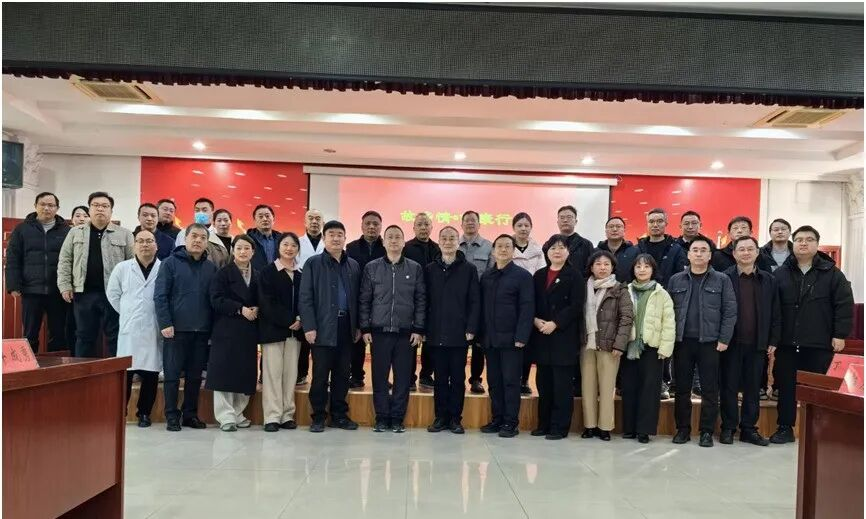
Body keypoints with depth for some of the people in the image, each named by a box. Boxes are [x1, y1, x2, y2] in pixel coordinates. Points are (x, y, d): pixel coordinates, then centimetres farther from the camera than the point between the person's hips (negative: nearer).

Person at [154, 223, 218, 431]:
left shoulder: (211, 268, 9)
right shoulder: (170, 263, -1)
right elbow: (160, 296, -6)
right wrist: (165, 324, -13)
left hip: (202, 330, 3)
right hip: (176, 329, -3)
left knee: (195, 375, 10)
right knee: (172, 374, 3)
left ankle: (190, 414, 20)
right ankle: (172, 416, 12)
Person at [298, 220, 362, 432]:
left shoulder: (353, 265, 12)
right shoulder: (313, 263, 1)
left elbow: (357, 297, 12)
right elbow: (305, 297, -4)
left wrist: (358, 325, 7)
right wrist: (309, 326, -11)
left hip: (346, 326, 4)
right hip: (323, 327, -3)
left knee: (342, 373, 9)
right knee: (320, 374, 2)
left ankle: (339, 415, 20)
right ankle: (318, 417, 12)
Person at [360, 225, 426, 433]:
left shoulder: (415, 268, 5)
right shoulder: (371, 268, 5)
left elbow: (420, 300, 4)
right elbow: (364, 300, 6)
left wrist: (418, 329, -2)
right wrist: (365, 328, 0)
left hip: (406, 333, 0)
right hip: (379, 332, 0)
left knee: (403, 377, 3)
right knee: (379, 377, 4)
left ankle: (397, 418, 13)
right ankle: (382, 418, 14)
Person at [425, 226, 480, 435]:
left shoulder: (469, 269, 3)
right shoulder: (430, 269, 9)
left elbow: (475, 302, -1)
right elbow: (424, 301, 7)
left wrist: (471, 329, -8)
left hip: (459, 335, -1)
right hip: (436, 334, 2)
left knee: (458, 378, 5)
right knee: (440, 378, 8)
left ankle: (455, 418, 14)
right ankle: (441, 417, 16)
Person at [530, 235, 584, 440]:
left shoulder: (574, 276, -1)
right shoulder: (539, 275, 13)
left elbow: (576, 306, -9)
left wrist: (555, 323, -16)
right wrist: (536, 320, -8)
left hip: (564, 337, -5)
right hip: (541, 337, 5)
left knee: (562, 384, -2)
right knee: (543, 382, 9)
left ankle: (560, 427, 6)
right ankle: (544, 423, 19)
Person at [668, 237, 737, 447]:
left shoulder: (722, 280, 2)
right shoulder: (676, 280, 7)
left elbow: (730, 312, -1)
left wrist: (724, 339, -8)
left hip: (710, 342, -2)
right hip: (682, 342, 2)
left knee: (710, 389, 3)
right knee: (682, 388, 8)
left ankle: (707, 431, 14)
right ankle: (683, 429, 18)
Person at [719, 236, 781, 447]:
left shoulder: (768, 280, 7)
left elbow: (775, 314, 8)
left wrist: (773, 341, 3)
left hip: (757, 343, 3)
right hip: (731, 342, -2)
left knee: (753, 388, 8)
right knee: (729, 386, 5)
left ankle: (749, 429, 18)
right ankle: (728, 428, 14)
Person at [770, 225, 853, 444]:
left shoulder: (832, 273, 1)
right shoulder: (780, 274, 5)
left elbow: (844, 305, -2)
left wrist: (840, 334, -9)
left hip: (820, 344, -2)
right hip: (787, 343, 2)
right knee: (786, 387, 9)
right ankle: (785, 428, 19)